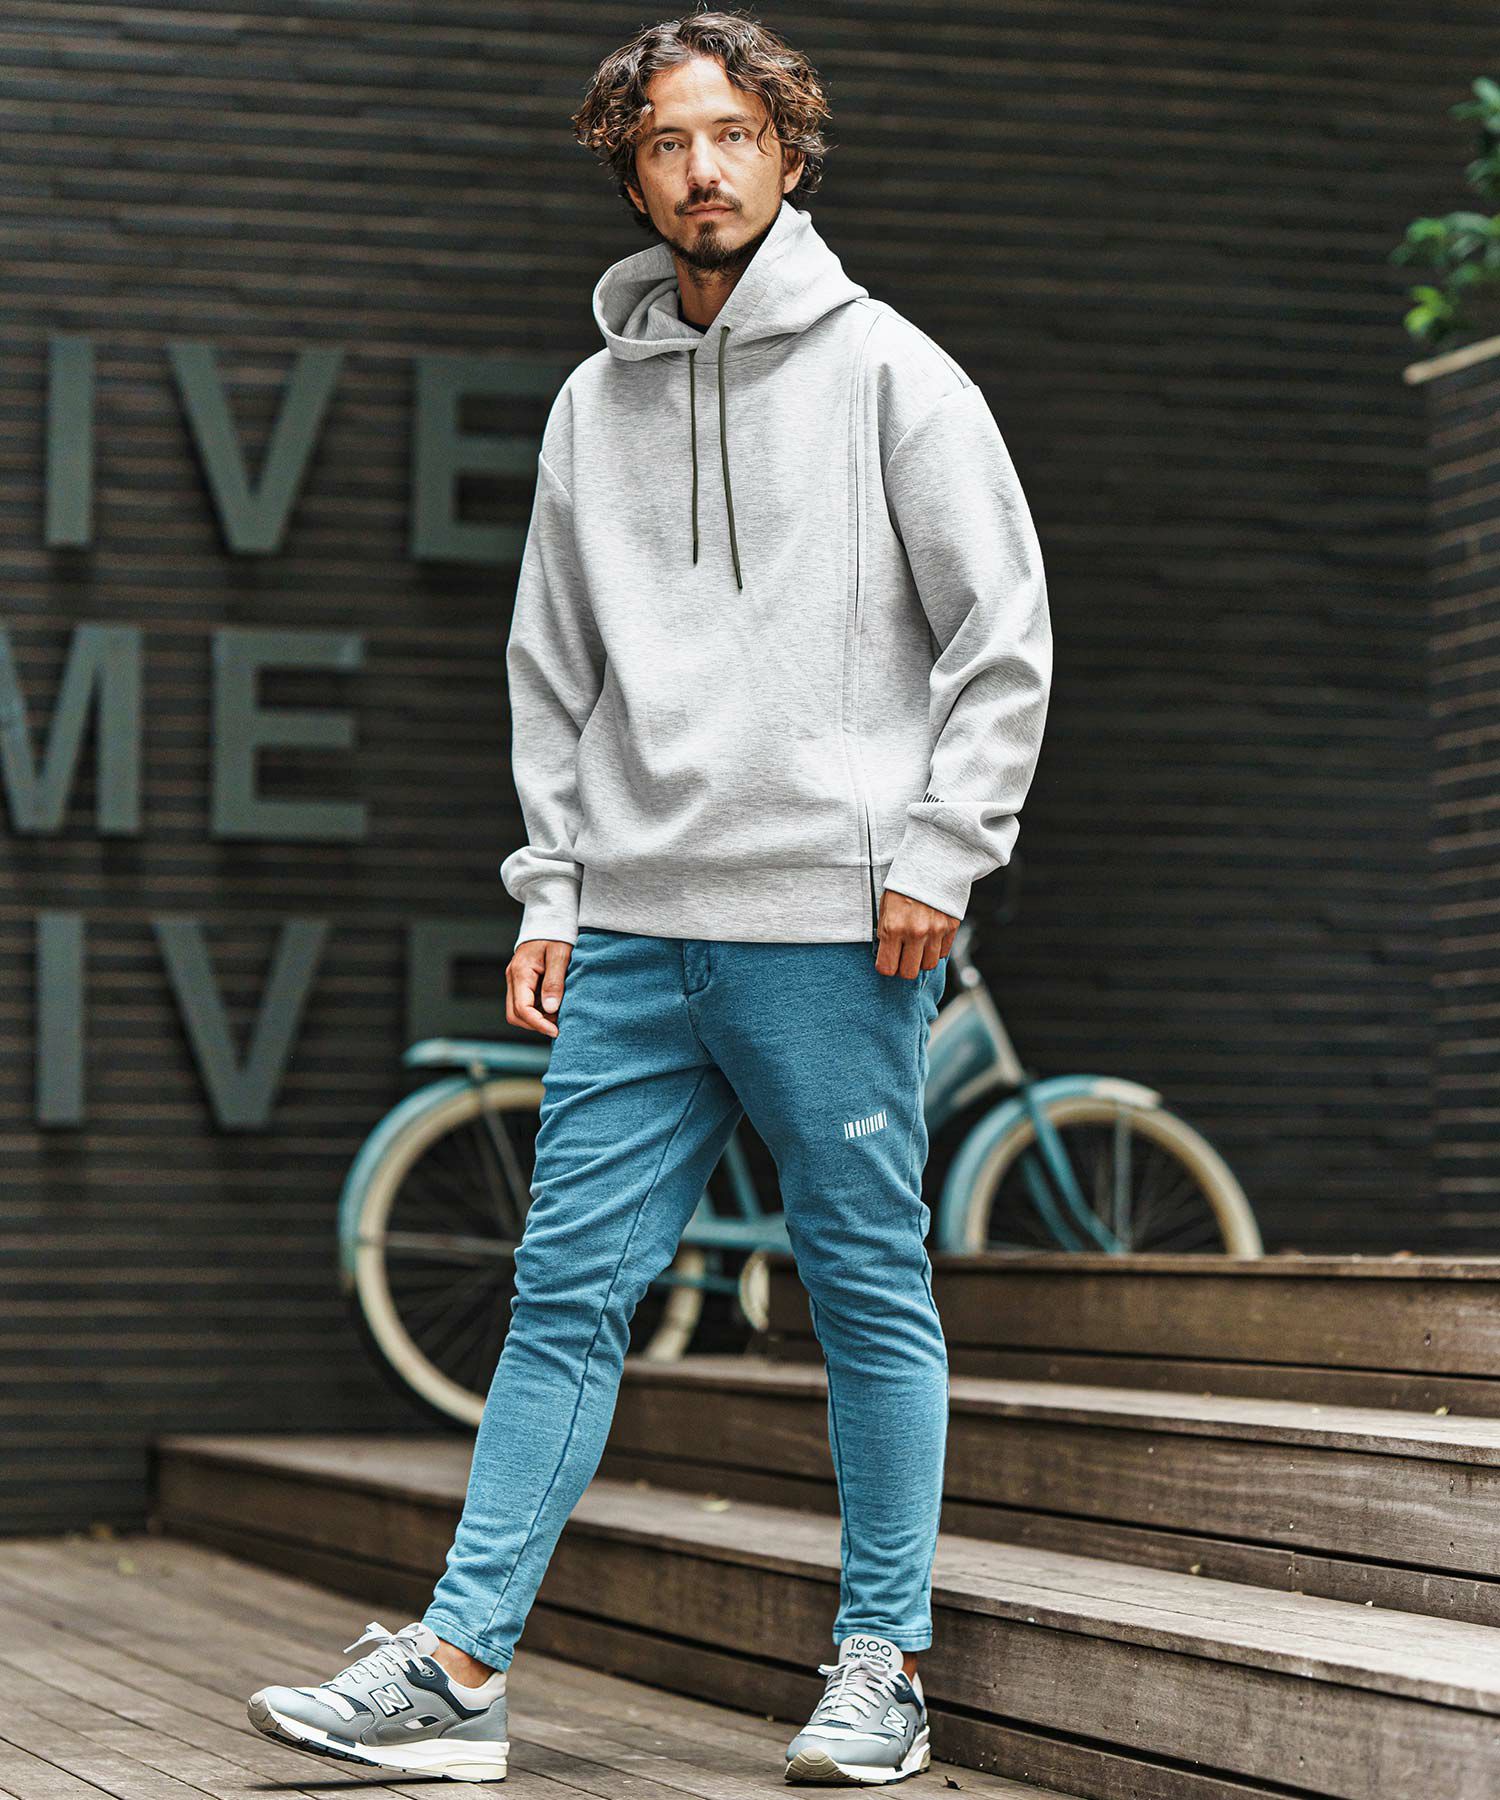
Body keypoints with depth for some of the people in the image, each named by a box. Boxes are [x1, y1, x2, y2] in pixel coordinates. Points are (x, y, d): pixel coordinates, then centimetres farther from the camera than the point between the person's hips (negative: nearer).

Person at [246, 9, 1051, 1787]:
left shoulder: (886, 369, 0)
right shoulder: (591, 404, 13)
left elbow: (1002, 633, -2)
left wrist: (935, 852, -9)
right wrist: (549, 888, 9)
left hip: (831, 924, -4)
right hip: (630, 926, 4)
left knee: (871, 1290, 3)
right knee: (568, 1287, 2)